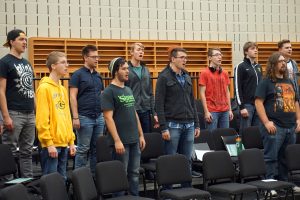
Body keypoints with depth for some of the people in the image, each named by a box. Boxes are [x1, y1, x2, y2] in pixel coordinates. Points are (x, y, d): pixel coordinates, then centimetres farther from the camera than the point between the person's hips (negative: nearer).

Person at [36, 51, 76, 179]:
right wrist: (49, 143, -18)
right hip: (51, 144, -8)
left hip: (64, 144, 8)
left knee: (62, 179, 12)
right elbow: (42, 119, -15)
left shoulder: (63, 89, 16)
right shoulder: (44, 88, -10)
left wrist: (71, 141, 15)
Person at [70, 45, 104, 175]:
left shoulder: (98, 76, 14)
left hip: (99, 117, 6)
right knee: (83, 149, -1)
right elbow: (73, 97, -9)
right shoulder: (78, 74, -5)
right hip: (84, 117, -6)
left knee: (96, 149, 10)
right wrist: (75, 117, -15)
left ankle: (95, 174, 18)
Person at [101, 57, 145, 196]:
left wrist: (141, 135, 14)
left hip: (134, 140, 7)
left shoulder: (129, 90, 14)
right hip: (121, 141, -7)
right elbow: (108, 118, -14)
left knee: (134, 173, 11)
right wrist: (117, 140, -19)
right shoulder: (108, 92, -9)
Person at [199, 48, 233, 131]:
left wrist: (230, 109, 11)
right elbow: (202, 93, -7)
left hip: (225, 111, 5)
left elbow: (227, 92, 16)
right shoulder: (205, 73, -4)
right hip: (212, 111, -5)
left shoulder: (224, 73, 12)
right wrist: (206, 112, -12)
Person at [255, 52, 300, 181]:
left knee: (287, 158, 11)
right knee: (271, 157, -5)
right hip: (274, 126, -7)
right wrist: (266, 122, -18)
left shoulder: (289, 82, 19)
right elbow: (258, 102, -11)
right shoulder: (266, 82, -3)